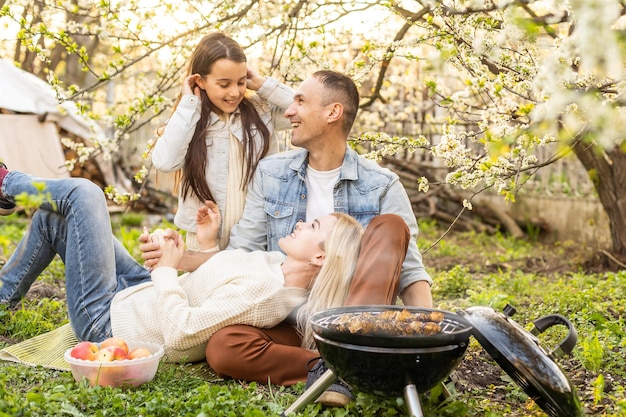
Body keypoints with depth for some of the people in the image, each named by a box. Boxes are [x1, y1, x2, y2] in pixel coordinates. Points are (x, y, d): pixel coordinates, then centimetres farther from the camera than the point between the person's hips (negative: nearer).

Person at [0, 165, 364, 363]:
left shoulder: (263, 291, -34)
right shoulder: (280, 266, -5)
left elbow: (179, 333, -34)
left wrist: (166, 269, -25)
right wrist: (208, 243, 4)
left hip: (108, 318, -9)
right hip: (140, 293, 9)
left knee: (83, 193, -6)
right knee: (52, 217, 18)